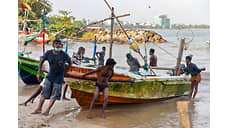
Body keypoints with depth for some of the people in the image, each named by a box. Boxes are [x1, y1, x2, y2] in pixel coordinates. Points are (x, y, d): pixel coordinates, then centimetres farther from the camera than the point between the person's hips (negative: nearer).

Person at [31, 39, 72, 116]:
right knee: (44, 92, 1)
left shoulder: (64, 55, -16)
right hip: (50, 75, 2)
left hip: (59, 77, -2)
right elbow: (42, 61, 5)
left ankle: (47, 110, 3)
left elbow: (70, 63, 2)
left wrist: (64, 71, 3)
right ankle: (39, 109, 7)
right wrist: (39, 73, 3)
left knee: (54, 95, -2)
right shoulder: (48, 53, -10)